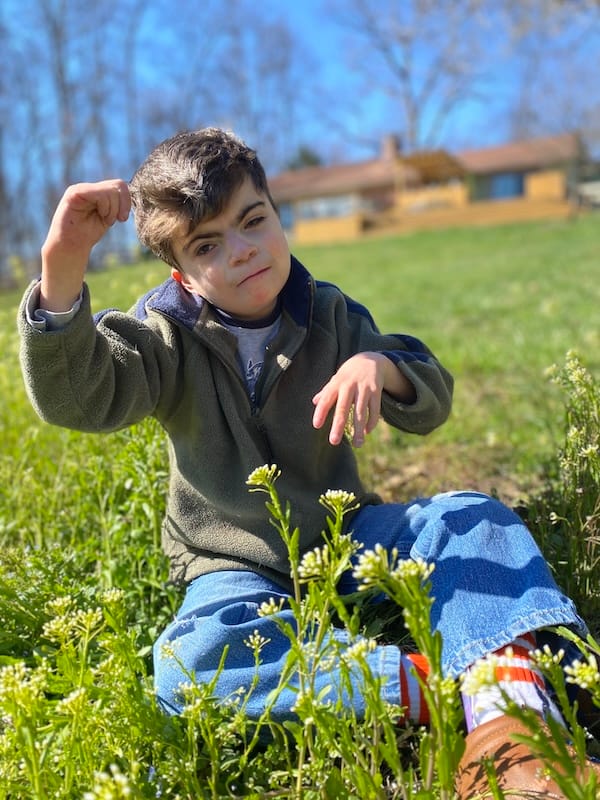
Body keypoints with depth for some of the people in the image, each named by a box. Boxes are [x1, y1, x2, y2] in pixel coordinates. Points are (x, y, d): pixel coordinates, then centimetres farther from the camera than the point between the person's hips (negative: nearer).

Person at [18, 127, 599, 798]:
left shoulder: (328, 313, 0)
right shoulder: (165, 337, -7)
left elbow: (431, 406, -3)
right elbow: (75, 396, -27)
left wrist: (379, 365, -27)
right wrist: (61, 266, -44)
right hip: (239, 571, -2)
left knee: (473, 516, -18)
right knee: (186, 667, -33)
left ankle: (504, 724, -36)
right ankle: (424, 682, -35)